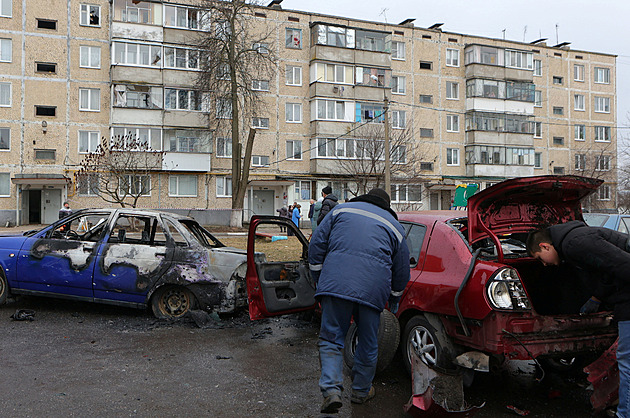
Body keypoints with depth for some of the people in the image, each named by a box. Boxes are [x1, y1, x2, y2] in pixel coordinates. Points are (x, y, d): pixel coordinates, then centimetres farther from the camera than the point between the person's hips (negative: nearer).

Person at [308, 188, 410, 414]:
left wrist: (319, 279, 21)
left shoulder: (341, 209, 18)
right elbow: (402, 270, 23)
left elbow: (316, 244, 12)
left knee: (331, 339, 8)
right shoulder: (394, 225, 21)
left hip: (336, 282, -1)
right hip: (373, 288, 1)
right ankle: (361, 391, 32)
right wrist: (394, 300, 37)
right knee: (368, 344, 18)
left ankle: (331, 389, -8)